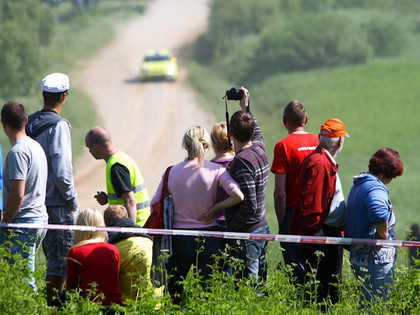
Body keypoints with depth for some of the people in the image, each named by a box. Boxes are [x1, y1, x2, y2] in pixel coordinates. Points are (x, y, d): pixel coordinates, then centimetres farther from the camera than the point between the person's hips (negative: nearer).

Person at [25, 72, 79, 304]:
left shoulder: (29, 124, 7)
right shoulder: (58, 126, -16)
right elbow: (62, 170, -21)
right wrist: (71, 199, -8)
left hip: (37, 202, 8)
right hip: (59, 205, -8)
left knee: (53, 257, 17)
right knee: (60, 261, -3)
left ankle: (51, 303, 20)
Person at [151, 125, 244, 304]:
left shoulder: (172, 173, -2)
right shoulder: (216, 170, -6)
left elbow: (155, 206, 1)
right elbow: (238, 196, -17)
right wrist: (214, 208, -5)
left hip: (180, 240, 1)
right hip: (209, 239, -1)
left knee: (174, 291, 12)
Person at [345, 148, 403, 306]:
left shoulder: (357, 185, 16)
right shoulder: (376, 188, -17)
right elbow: (379, 214, -38)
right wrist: (384, 236, -20)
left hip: (357, 255, 10)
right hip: (376, 258, -10)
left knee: (366, 302, 16)